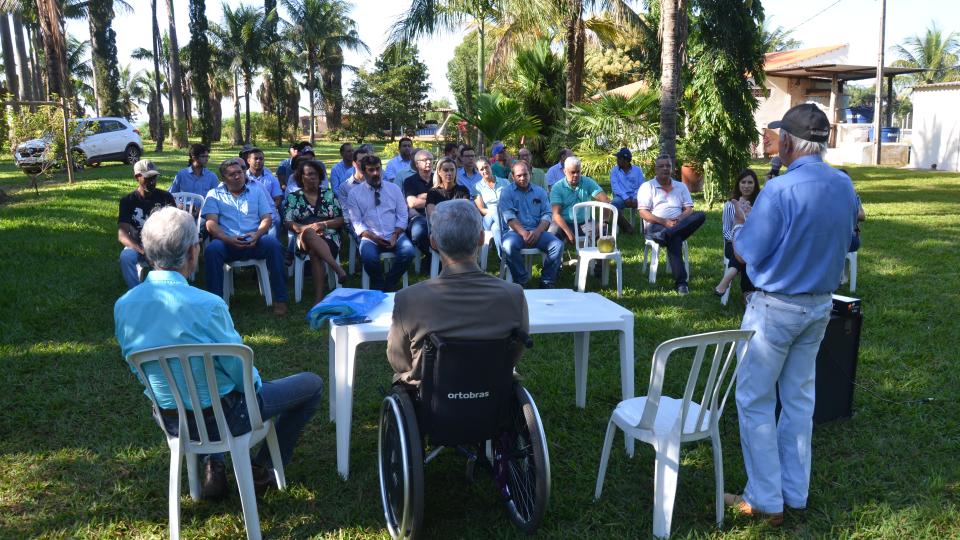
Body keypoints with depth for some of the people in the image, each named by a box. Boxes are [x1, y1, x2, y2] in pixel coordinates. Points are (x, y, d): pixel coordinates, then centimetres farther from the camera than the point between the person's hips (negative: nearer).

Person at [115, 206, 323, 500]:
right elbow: (239, 369, -18)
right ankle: (263, 470, 23)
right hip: (221, 418, -6)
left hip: (168, 420, 6)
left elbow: (140, 371, 5)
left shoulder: (122, 306, -11)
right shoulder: (206, 305, -30)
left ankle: (213, 467, 26)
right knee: (311, 383, 14)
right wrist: (255, 383, 4)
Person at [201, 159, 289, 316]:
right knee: (212, 249, -34)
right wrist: (228, 239, -17)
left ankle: (280, 299, -27)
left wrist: (257, 234, -12)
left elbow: (267, 218, 10)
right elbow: (211, 223, 2)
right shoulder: (214, 195, 15)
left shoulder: (257, 192, 21)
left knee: (273, 243, -31)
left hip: (254, 242, 1)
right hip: (227, 243, -1)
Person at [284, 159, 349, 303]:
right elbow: (288, 222, 2)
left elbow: (341, 220, 9)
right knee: (309, 233, -39)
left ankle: (319, 298, -39)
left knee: (315, 252, -35)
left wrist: (324, 224, -10)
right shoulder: (293, 197, 12)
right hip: (305, 237, -1)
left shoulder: (329, 195, 14)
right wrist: (308, 228, -16)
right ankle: (338, 268, -46)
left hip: (329, 237, 1)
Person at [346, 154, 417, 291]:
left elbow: (402, 216, 8)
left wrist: (395, 236, -9)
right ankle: (378, 286, -3)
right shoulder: (355, 193, 6)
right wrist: (373, 237, -15)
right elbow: (356, 223, 1)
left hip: (395, 236, 2)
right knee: (368, 257, -34)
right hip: (370, 238, -2)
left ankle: (390, 283, -4)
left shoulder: (394, 189, 11)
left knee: (409, 252, -28)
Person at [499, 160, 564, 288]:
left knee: (558, 245, -24)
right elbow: (509, 217, -6)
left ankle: (547, 282, -10)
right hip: (515, 231, -3)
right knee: (509, 245, -36)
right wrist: (523, 233, -20)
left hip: (537, 231, 3)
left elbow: (546, 215, 8)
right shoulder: (506, 192, 9)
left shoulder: (539, 192, 19)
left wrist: (537, 231, -12)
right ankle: (521, 280, -18)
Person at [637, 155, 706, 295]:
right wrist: (664, 222, -18)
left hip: (679, 224, 4)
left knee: (701, 215, -25)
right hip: (656, 226, -4)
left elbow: (689, 209, 12)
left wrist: (679, 220, -12)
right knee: (674, 239, -38)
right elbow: (643, 212, -4)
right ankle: (680, 282, -41)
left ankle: (666, 234, -42)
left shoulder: (681, 186, 21)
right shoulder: (647, 186, 8)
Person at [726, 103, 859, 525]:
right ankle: (795, 492, 25)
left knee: (755, 400, 5)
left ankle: (765, 499, 10)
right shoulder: (845, 186, 0)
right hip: (820, 306, 7)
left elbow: (744, 252, -16)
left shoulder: (780, 190, -23)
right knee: (799, 399, 16)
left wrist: (740, 223, 3)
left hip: (776, 308, -7)